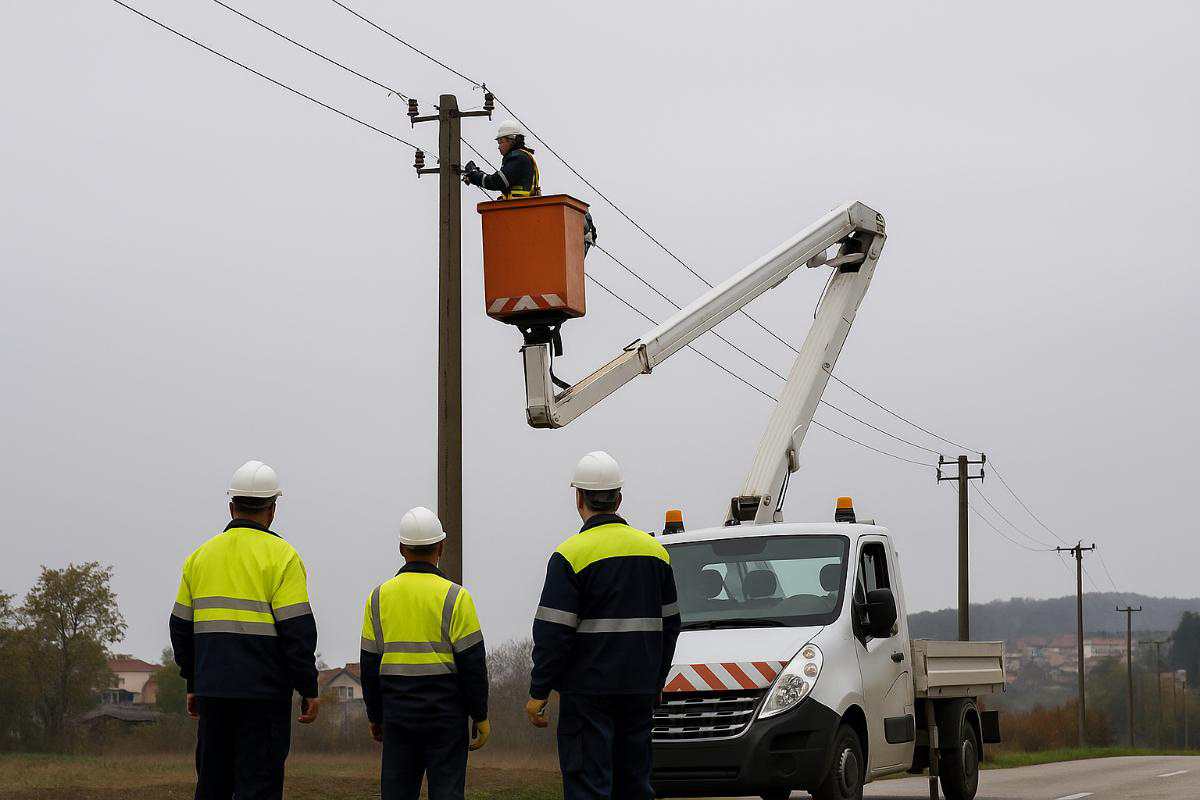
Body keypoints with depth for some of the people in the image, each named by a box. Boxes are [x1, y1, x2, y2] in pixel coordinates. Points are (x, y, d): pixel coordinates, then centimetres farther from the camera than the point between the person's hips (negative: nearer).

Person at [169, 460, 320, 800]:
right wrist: (308, 689, -5)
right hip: (263, 692, -5)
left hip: (212, 690, 5)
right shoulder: (281, 556, -5)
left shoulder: (201, 555, 10)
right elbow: (296, 629, -11)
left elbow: (181, 626, 13)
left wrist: (192, 683, 21)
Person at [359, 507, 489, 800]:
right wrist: (480, 717, 0)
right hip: (445, 715, -3)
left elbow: (370, 664, 7)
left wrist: (374, 715, 16)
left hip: (398, 714, 3)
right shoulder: (454, 597, -8)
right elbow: (472, 663, -8)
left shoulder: (379, 597, 3)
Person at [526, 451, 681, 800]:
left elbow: (553, 633, -12)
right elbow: (670, 625, 16)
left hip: (588, 689, -6)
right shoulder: (654, 549, 10)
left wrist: (538, 692, -6)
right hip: (639, 689, 6)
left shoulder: (572, 554, -10)